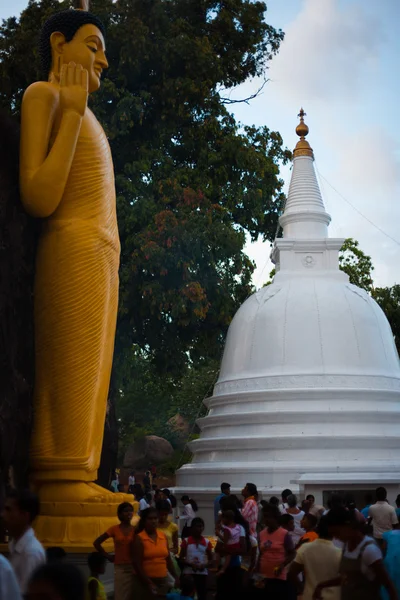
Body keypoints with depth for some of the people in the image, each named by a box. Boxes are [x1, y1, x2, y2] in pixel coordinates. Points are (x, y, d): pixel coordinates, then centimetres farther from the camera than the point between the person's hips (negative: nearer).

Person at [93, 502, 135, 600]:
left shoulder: (136, 530, 2)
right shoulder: (114, 529, 1)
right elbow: (96, 543, 4)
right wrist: (107, 556, 3)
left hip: (134, 567, 0)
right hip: (120, 568, 0)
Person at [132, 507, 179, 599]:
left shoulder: (163, 536, 7)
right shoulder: (139, 538, -8)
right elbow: (136, 564, -11)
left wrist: (176, 577, 11)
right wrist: (149, 583, -14)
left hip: (163, 581, 5)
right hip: (144, 581, -5)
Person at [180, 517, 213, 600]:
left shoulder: (207, 542, 5)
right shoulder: (186, 541, 0)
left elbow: (211, 559, 9)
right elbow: (181, 558, 0)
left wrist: (205, 565, -12)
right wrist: (190, 564, -18)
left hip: (202, 573, 2)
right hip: (188, 573, -2)